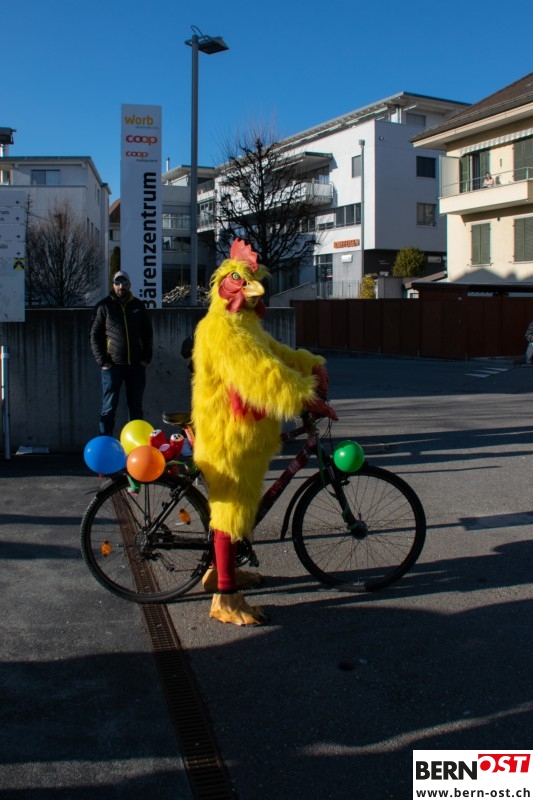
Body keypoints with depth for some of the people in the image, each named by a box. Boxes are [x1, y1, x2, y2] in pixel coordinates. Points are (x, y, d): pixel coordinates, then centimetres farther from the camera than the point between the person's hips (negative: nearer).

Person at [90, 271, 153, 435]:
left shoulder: (138, 306, 10)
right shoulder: (104, 306, 1)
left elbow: (148, 334, 13)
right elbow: (95, 336, -1)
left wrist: (146, 358, 3)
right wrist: (102, 361, -9)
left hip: (136, 365, 3)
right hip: (113, 365, -3)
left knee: (136, 407, 11)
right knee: (109, 408, 2)